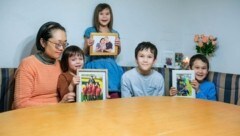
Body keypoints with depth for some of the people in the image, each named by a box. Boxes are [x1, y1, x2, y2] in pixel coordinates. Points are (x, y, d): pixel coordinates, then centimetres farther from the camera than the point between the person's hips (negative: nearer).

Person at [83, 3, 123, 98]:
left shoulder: (114, 33, 12)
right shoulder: (90, 31, 3)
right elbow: (85, 53, 6)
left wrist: (119, 46, 0)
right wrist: (88, 45, -14)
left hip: (110, 66, 3)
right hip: (95, 66, -2)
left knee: (115, 95, -10)